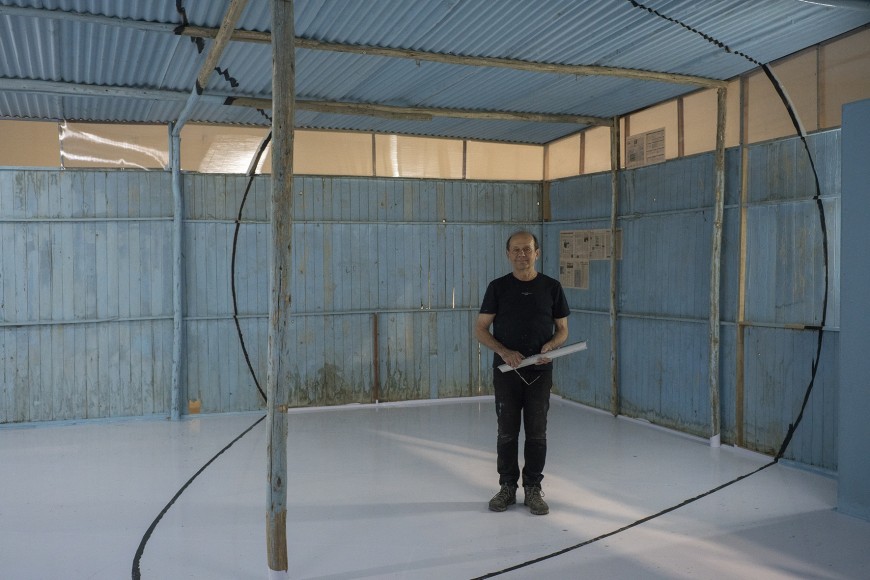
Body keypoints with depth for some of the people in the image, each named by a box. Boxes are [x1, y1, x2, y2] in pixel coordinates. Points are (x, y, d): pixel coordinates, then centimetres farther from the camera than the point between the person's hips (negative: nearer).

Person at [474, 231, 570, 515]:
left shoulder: (552, 287, 2)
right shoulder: (498, 287, 0)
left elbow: (563, 329, 9)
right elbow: (480, 329, 0)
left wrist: (551, 345, -13)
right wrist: (504, 352, -16)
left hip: (540, 372, 0)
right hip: (506, 371, 0)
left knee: (537, 433, 5)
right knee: (507, 432, 7)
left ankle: (533, 489, 18)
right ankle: (507, 487, 20)